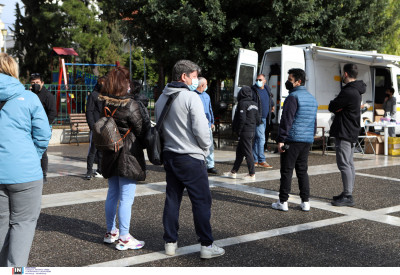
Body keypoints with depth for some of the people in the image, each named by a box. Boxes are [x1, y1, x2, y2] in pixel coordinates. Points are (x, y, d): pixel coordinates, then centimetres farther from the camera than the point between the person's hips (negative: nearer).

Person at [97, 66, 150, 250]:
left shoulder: (104, 104, 2)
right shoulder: (130, 105, -17)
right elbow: (142, 129, -10)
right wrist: (147, 121, 9)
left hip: (110, 155, 7)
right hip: (129, 156, -7)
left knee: (112, 194, 18)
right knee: (126, 198, -1)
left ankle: (110, 232, 30)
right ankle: (123, 239, 5)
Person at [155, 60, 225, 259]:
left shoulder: (161, 99, 11)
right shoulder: (191, 97, -14)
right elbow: (201, 129, -17)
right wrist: (205, 148, 0)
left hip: (169, 155, 8)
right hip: (191, 157, -8)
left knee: (172, 199, 13)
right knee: (201, 201, 0)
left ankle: (170, 242, 18)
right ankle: (206, 245, 4)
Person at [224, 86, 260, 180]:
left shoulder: (242, 103, -13)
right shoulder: (254, 104, 11)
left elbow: (242, 119, -19)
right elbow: (257, 120, 12)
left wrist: (238, 132, -11)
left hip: (245, 132, -9)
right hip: (252, 131, 9)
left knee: (247, 153, -2)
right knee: (239, 151, 15)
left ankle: (252, 174, 3)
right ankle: (233, 172, 21)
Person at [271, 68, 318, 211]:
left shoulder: (293, 96, -11)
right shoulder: (312, 98, 16)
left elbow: (287, 120, -17)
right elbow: (314, 121, 22)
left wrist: (280, 140, -16)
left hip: (292, 140, -8)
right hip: (307, 140, 8)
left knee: (286, 171, -2)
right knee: (302, 170, 13)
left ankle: (283, 202, 2)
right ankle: (305, 201, 12)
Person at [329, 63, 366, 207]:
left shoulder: (348, 92, -20)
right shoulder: (356, 90, 14)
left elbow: (332, 107, -14)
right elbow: (338, 106, 15)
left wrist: (333, 103, 4)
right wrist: (336, 105, -4)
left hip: (344, 134, -11)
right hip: (352, 133, 11)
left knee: (344, 165, -8)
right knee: (349, 164, 14)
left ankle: (348, 197, -7)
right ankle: (348, 193, 22)